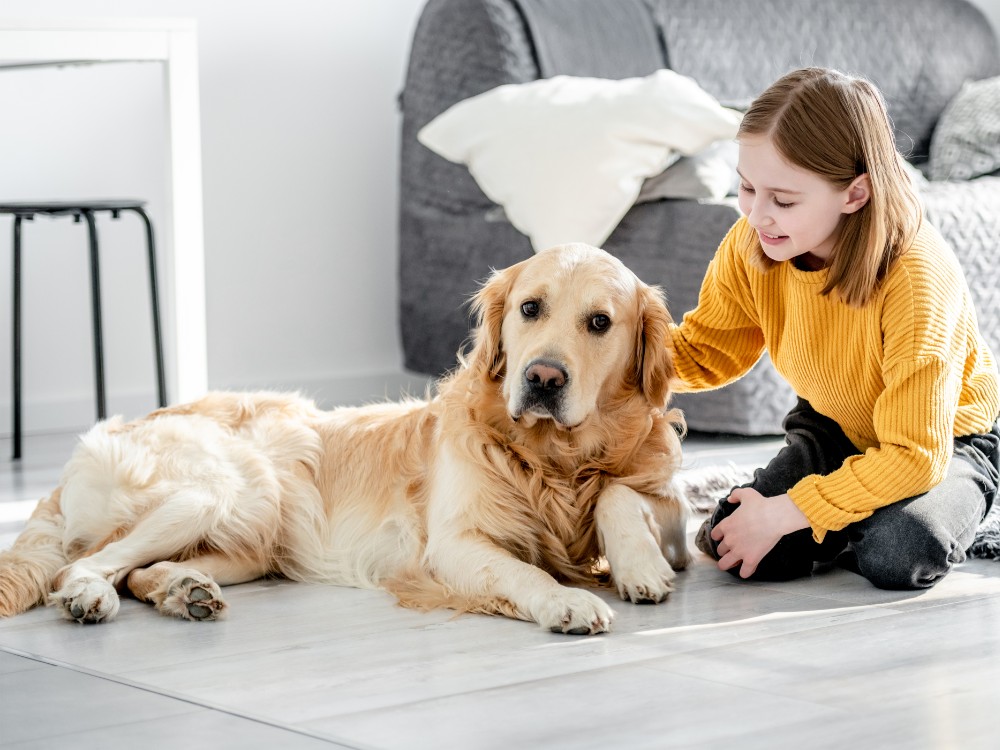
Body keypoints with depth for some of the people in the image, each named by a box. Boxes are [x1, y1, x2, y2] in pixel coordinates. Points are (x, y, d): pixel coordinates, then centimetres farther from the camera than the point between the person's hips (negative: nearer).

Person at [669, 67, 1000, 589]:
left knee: (897, 557, -35)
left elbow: (915, 456, -34)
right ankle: (842, 526, 9)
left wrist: (784, 513, -34)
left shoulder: (916, 278, -35)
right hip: (832, 430, 4)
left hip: (944, 442, -4)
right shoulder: (751, 244, -18)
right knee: (732, 547, -21)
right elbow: (704, 351, -2)